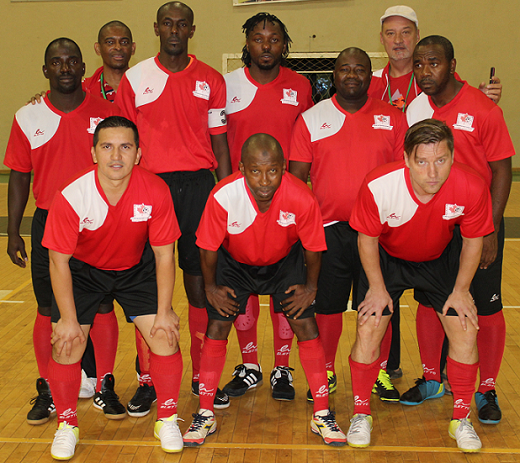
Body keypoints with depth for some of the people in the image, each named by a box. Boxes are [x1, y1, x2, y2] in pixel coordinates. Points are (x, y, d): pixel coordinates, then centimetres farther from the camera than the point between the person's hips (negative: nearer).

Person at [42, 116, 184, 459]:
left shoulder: (156, 192, -25)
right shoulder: (71, 197, -29)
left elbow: (164, 254, -14)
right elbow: (59, 261, -17)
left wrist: (164, 312, -12)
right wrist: (68, 319, -16)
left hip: (136, 269, 1)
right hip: (82, 270, -1)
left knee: (166, 336, -9)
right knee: (67, 343, -10)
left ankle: (167, 420, 14)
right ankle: (67, 425, 16)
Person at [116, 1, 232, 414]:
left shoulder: (211, 81, 7)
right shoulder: (134, 79, 5)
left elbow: (220, 143, 8)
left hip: (199, 185, 1)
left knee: (201, 279, 3)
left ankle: (203, 376, 14)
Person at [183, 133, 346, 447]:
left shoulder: (302, 198, -32)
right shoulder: (222, 197, -33)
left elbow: (313, 247, -13)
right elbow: (208, 247, -15)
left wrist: (311, 286, -5)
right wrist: (211, 286, -7)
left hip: (285, 261, 0)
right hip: (234, 262, 0)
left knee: (306, 326, -8)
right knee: (217, 327, -7)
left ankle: (323, 415, 7)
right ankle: (205, 416, 9)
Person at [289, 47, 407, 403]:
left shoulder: (393, 119, 5)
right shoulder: (311, 119, 4)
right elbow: (297, 177, 4)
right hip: (328, 229, 0)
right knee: (327, 306, 7)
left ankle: (379, 373, 25)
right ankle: (326, 373, 25)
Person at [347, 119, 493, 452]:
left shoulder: (472, 188, -30)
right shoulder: (378, 186, -34)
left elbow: (473, 239, -10)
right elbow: (367, 237, -14)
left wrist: (461, 290, -6)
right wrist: (377, 287, -10)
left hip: (441, 259, 1)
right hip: (387, 258, -1)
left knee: (465, 332, -6)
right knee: (368, 330, -9)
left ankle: (461, 419, 16)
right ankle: (361, 415, 14)